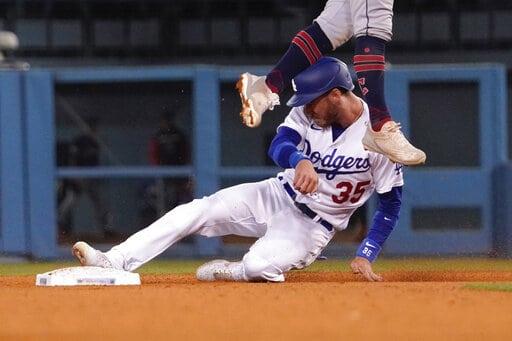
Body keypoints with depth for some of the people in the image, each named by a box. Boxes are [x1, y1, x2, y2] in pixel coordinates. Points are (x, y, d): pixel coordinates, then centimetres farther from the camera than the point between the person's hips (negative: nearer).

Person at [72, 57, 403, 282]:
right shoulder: (309, 112, -6)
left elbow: (391, 202, -10)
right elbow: (279, 145, -24)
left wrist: (366, 256, -18)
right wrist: (300, 160, -49)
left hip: (314, 224, -5)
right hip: (278, 195, 5)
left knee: (260, 266, -33)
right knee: (197, 210, -14)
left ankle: (229, 271, 3)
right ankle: (113, 262, -20)